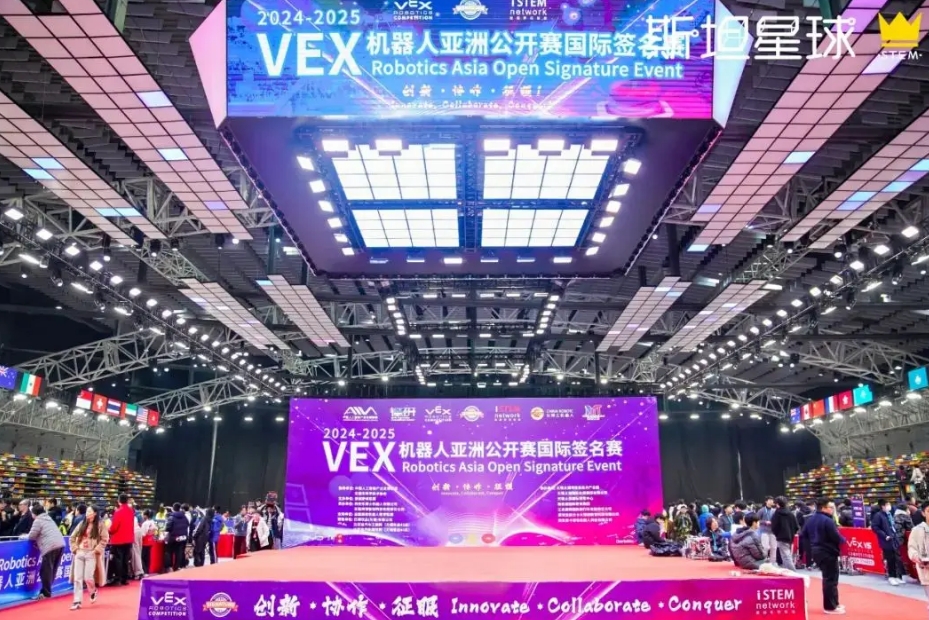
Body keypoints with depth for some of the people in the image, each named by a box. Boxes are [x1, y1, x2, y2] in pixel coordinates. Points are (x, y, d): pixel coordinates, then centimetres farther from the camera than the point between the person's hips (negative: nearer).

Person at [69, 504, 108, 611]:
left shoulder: (100, 524, -2)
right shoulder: (82, 524, 12)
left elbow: (105, 539, -7)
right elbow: (72, 537, 16)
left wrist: (96, 550, -12)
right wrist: (74, 548, 3)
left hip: (91, 554, -4)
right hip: (79, 553, 5)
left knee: (88, 578, -8)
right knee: (77, 578, 0)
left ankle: (93, 591, 23)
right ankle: (77, 602, 5)